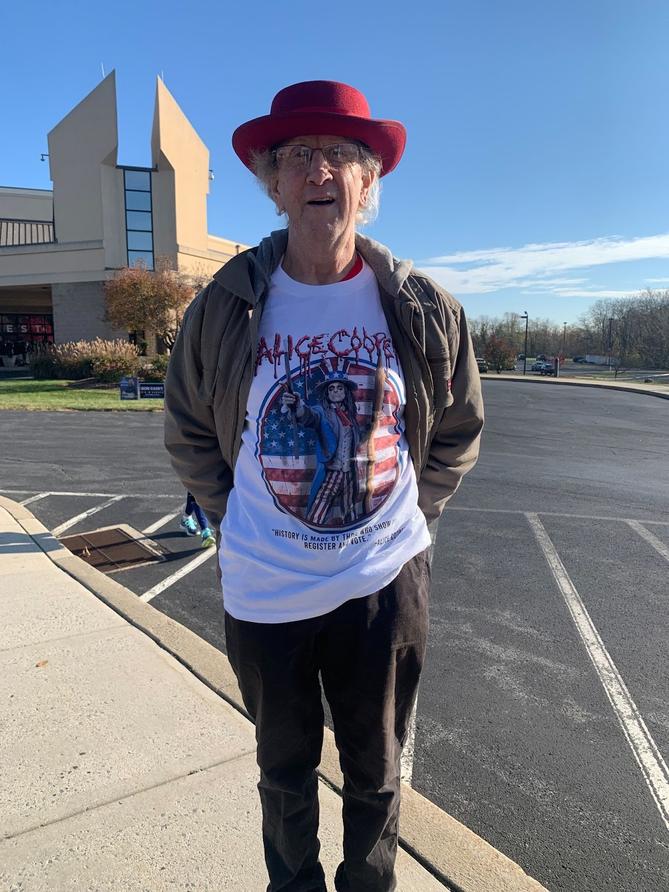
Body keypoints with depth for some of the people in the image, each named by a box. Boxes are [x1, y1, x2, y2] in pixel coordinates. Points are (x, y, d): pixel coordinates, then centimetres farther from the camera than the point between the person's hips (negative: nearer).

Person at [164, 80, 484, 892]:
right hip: (263, 592, 0)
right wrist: (235, 520, 1)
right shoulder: (225, 305, -6)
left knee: (375, 773, 22)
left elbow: (458, 432, 8)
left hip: (386, 583, 1)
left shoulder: (426, 310, -5)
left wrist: (408, 515, 2)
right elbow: (188, 435, 7)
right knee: (285, 770, 23)